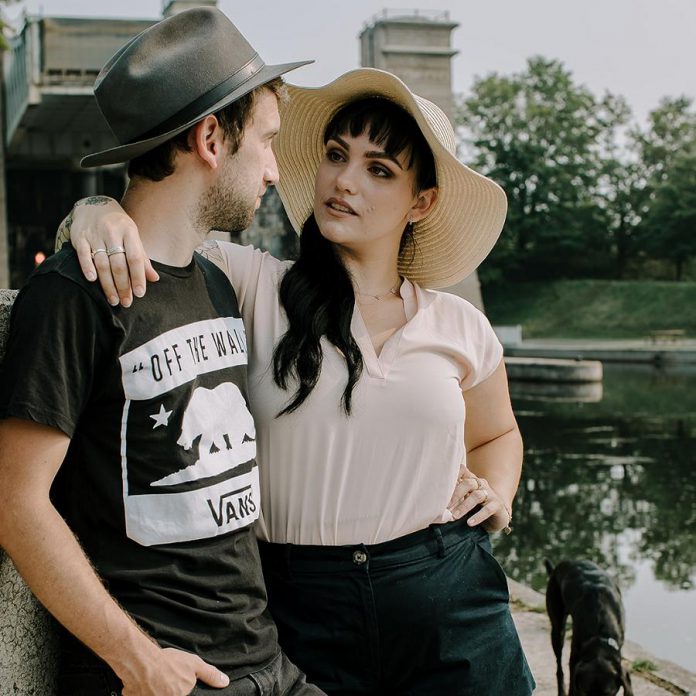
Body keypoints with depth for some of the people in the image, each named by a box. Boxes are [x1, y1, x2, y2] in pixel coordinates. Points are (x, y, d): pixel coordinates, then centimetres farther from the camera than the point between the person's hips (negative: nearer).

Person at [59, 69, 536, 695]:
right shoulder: (254, 287, -3)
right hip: (301, 611, -2)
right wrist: (99, 213, -25)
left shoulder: (460, 327, 6)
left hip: (448, 607, 2)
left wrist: (496, 492, 4)